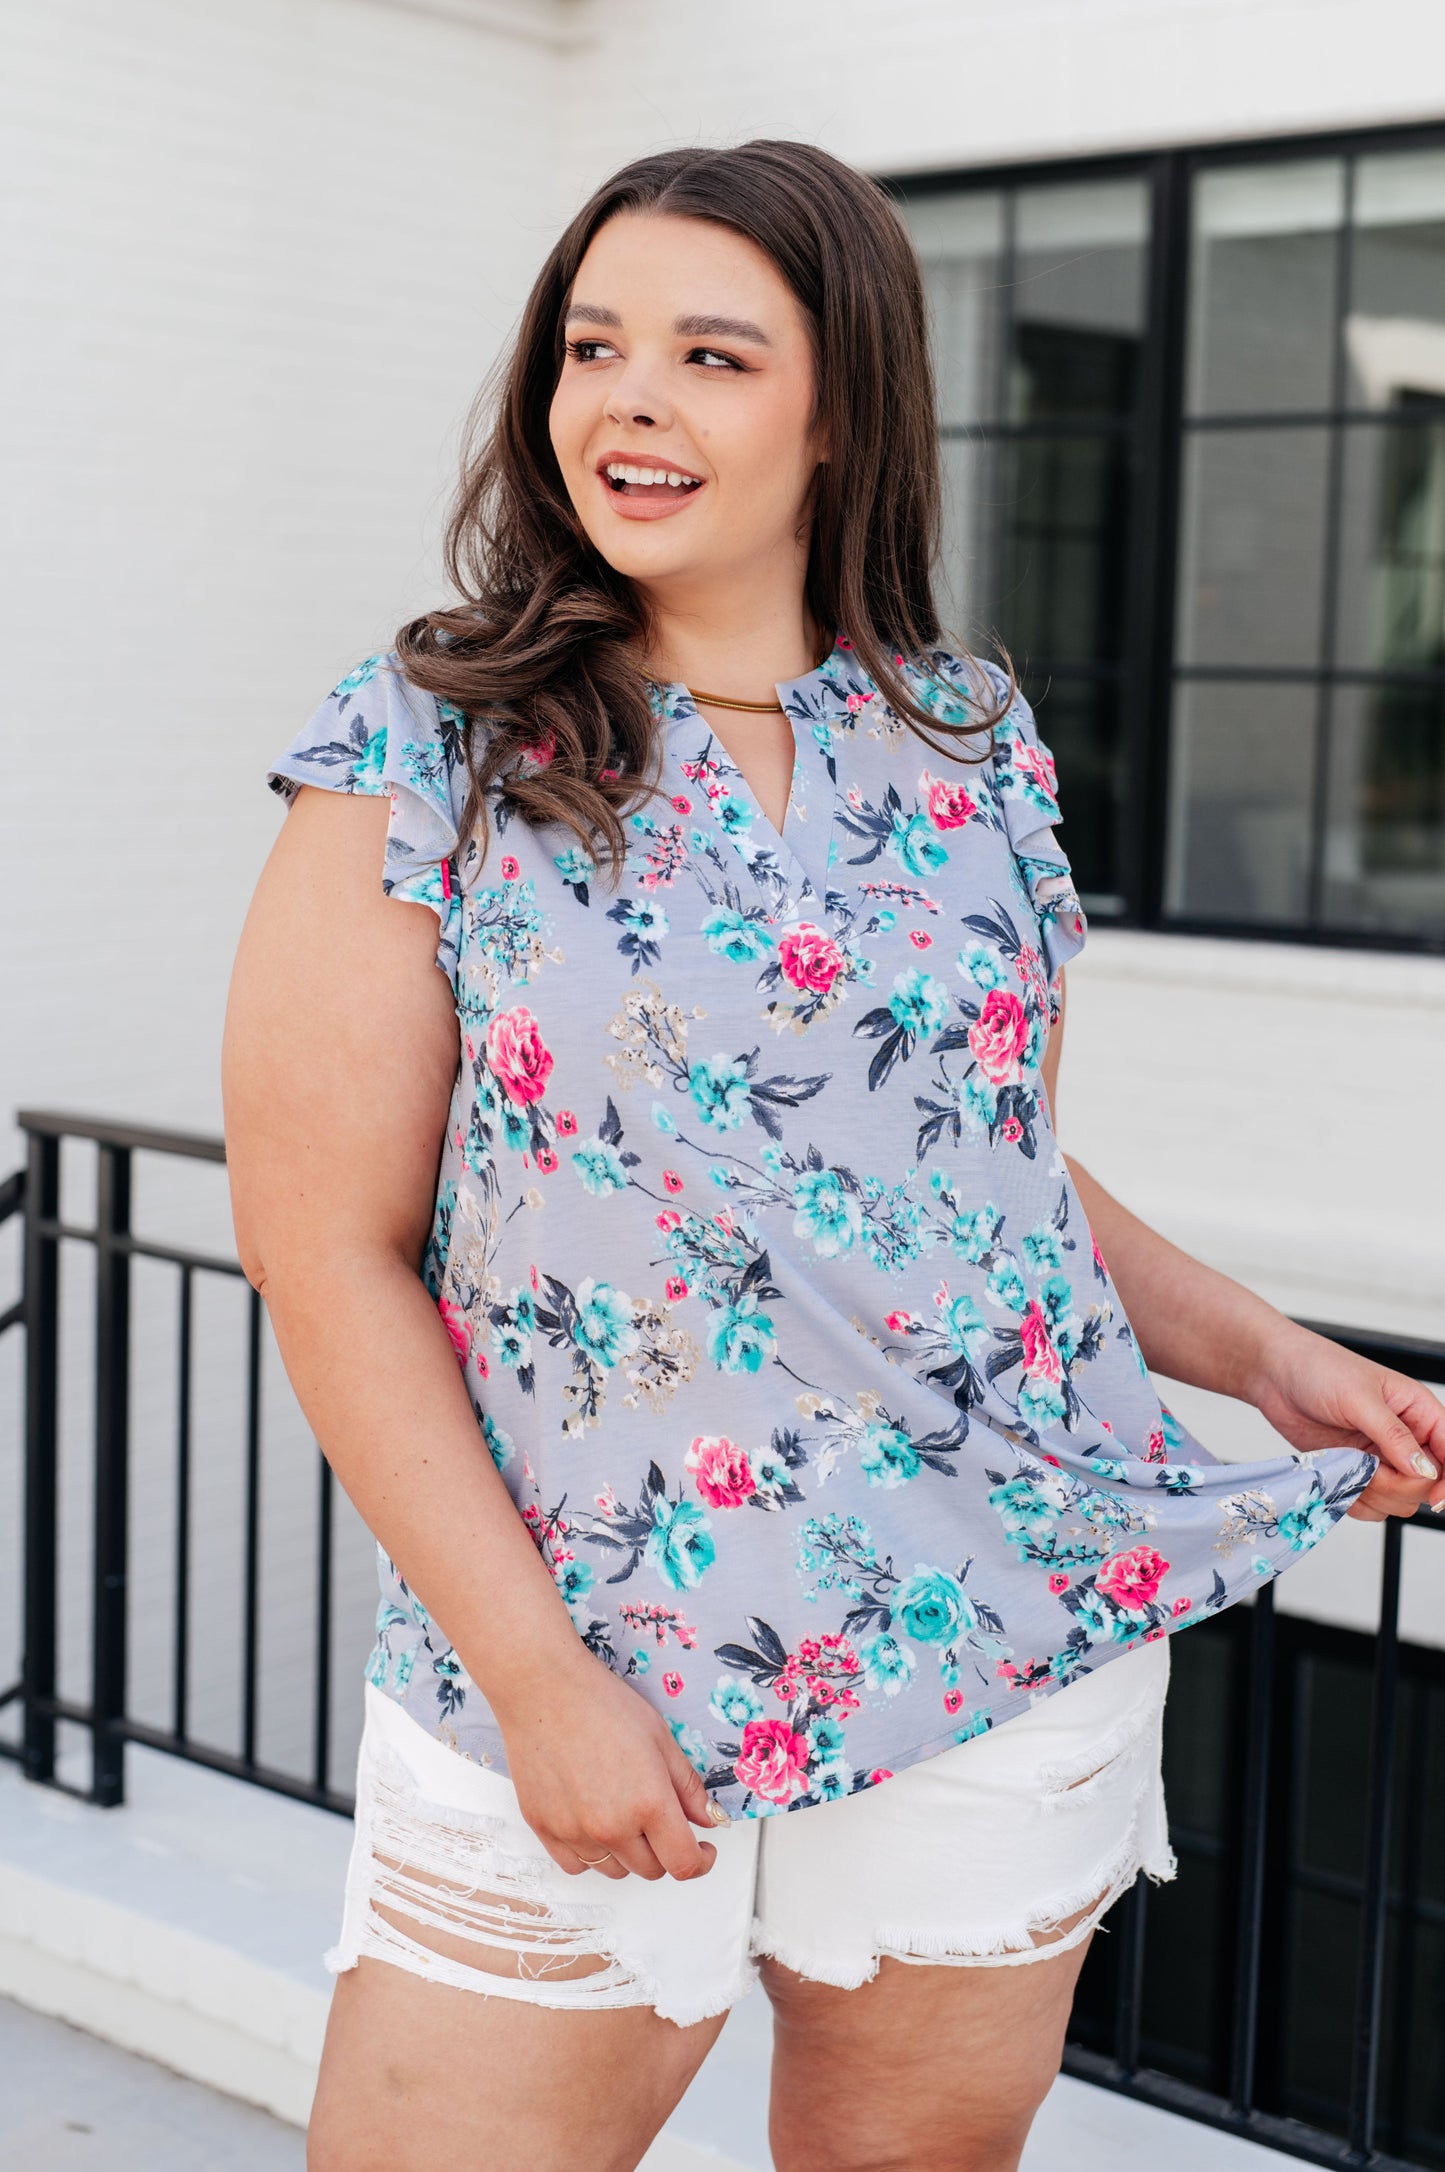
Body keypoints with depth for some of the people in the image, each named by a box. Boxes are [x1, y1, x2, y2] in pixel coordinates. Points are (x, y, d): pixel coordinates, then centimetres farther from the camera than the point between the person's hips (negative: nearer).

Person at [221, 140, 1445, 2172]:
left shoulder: (975, 738, 6)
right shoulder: (421, 749, -5)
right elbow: (330, 1257, -8)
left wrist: (1273, 1357, 5)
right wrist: (537, 1674, -13)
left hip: (1012, 1644, 3)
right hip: (572, 1675, -3)